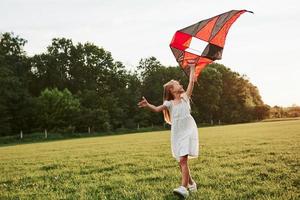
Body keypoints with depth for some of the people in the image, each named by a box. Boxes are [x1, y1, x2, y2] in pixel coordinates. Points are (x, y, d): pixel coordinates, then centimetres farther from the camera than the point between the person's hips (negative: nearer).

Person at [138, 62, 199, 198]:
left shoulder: (185, 97, 9)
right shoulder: (169, 103, 7)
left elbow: (192, 82, 4)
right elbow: (157, 109, -10)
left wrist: (192, 68, 10)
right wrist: (147, 105, -28)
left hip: (188, 131, -3)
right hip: (177, 134, 3)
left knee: (182, 160, -18)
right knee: (181, 161, 8)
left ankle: (184, 188, -27)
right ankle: (191, 184, 28)